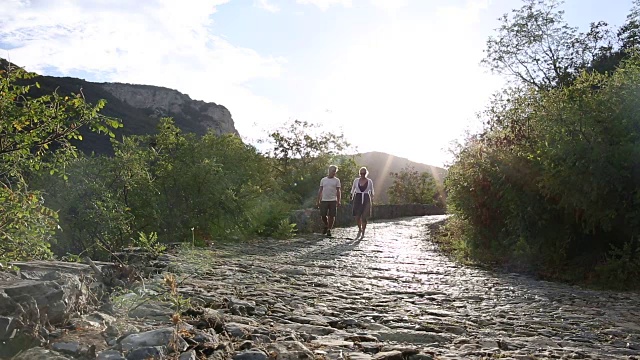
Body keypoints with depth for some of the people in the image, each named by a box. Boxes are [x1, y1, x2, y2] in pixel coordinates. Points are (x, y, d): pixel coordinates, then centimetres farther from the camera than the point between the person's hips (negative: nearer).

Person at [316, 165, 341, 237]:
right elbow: (320, 191, 12)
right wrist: (318, 201, 8)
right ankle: (326, 226, 26)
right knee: (323, 215, -1)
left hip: (333, 201, -1)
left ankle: (329, 230, 10)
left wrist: (338, 201, -5)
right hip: (324, 200, 1)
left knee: (332, 216, -2)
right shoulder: (323, 180, 10)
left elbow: (338, 191, 4)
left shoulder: (336, 180, 6)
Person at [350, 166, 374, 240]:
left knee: (364, 217, -2)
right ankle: (360, 229, 24)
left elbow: (371, 191, 10)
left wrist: (372, 200, 3)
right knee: (357, 217, -4)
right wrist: (352, 197, 2)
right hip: (358, 199, 1)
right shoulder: (356, 180, 6)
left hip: (366, 199, -1)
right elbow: (353, 190, 13)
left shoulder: (369, 181, 3)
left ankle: (363, 233, 11)